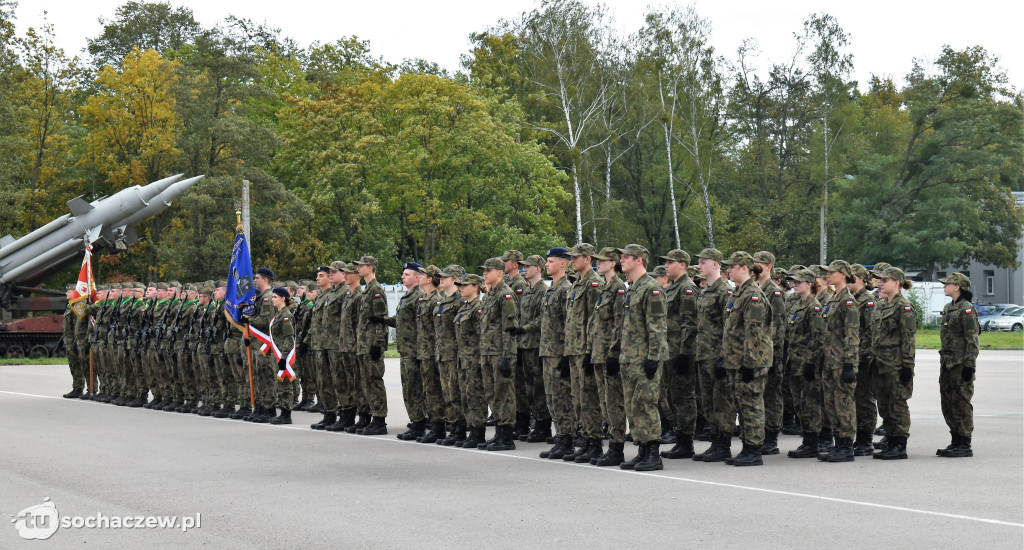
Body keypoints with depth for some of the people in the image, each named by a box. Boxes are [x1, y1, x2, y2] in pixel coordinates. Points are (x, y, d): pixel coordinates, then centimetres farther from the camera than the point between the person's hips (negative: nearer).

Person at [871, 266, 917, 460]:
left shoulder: (904, 307, -10)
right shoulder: (881, 306, 15)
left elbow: (909, 338, -14)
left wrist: (907, 366, -17)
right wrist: (875, 360, 17)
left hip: (896, 364, -9)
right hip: (881, 363, 9)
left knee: (897, 404, -4)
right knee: (884, 404, 10)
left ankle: (900, 446, 0)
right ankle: (890, 443, 17)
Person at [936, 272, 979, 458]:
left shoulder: (966, 309, -12)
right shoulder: (948, 308, 15)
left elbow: (972, 340, -15)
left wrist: (969, 365, -19)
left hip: (961, 363, -9)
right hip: (947, 362, 9)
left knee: (961, 403, -5)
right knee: (948, 403, 11)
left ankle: (965, 446, 0)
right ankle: (955, 442, 19)